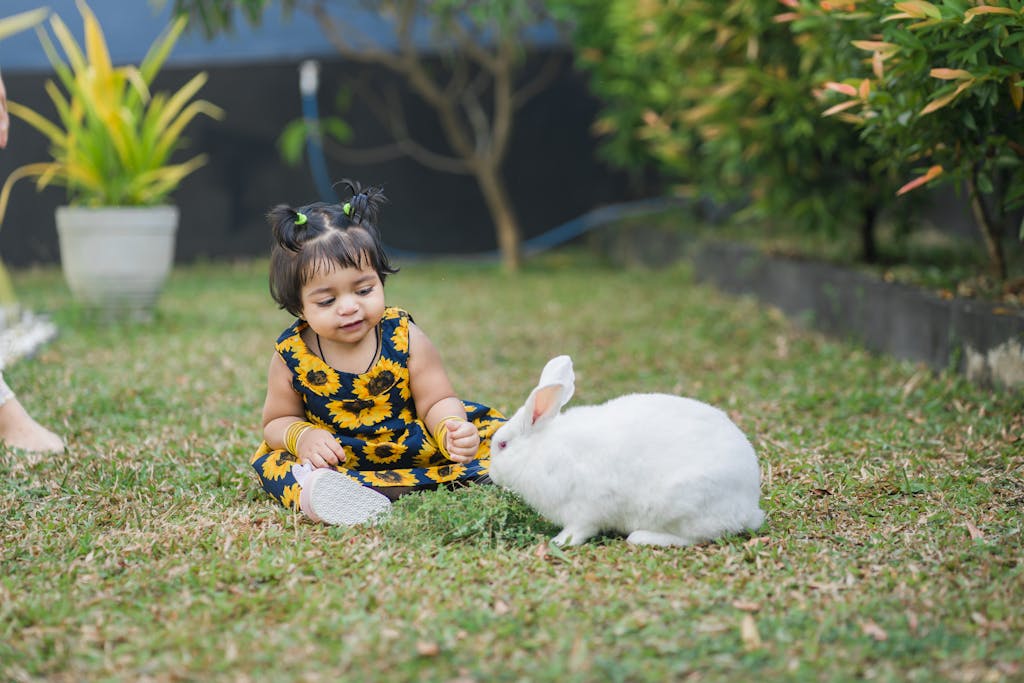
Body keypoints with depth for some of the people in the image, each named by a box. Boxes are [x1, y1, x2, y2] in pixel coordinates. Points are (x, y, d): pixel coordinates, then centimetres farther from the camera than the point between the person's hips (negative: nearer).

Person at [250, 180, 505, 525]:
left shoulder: (405, 338, -13)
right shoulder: (290, 356, -11)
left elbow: (436, 402, -10)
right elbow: (277, 421, 1)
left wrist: (450, 430, -33)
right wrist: (301, 436, -23)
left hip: (417, 445, 0)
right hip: (336, 455, 0)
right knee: (271, 459, -26)